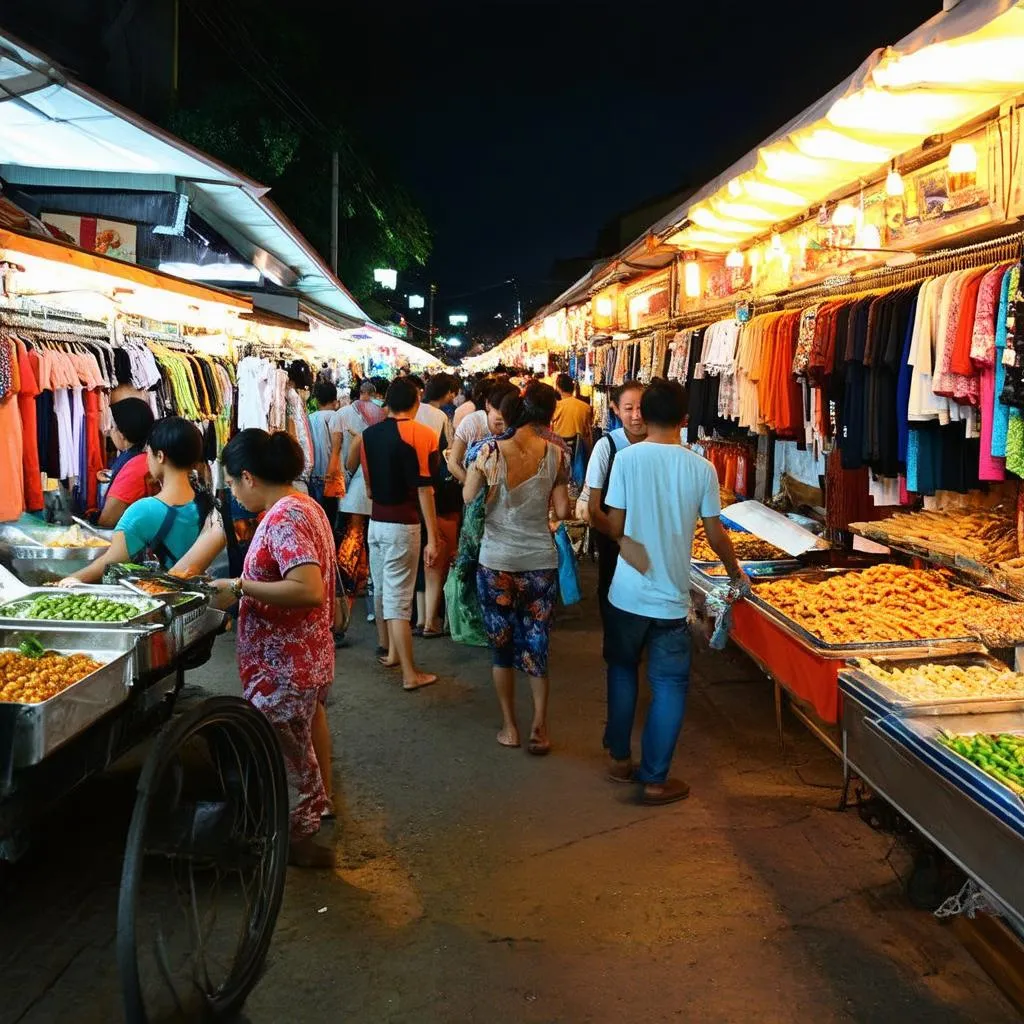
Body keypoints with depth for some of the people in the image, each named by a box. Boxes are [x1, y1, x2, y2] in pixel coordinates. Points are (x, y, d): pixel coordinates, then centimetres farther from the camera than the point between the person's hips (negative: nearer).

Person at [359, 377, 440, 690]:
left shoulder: (368, 434, 4)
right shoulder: (422, 435, -12)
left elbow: (368, 484, 9)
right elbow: (424, 490, -14)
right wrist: (432, 538, -12)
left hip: (376, 521, 6)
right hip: (403, 524, -6)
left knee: (382, 588, 20)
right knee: (398, 597, -5)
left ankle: (387, 649, 36)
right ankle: (410, 674, 0)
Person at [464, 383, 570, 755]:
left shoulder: (490, 452, -11)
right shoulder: (555, 455, -7)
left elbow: (467, 497, -1)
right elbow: (562, 511, -2)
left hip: (497, 561, -1)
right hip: (541, 561, 1)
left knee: (502, 645, 13)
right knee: (537, 644, 14)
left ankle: (510, 727, 22)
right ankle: (539, 728, 19)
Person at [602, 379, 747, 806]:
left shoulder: (627, 457, -9)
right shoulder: (701, 468, -5)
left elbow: (615, 525, -8)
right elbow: (715, 533, 1)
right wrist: (736, 572, 19)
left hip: (628, 593, 1)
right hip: (672, 597, 0)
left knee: (623, 670, 21)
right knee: (669, 685, 10)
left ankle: (620, 758, 30)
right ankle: (655, 779, 15)